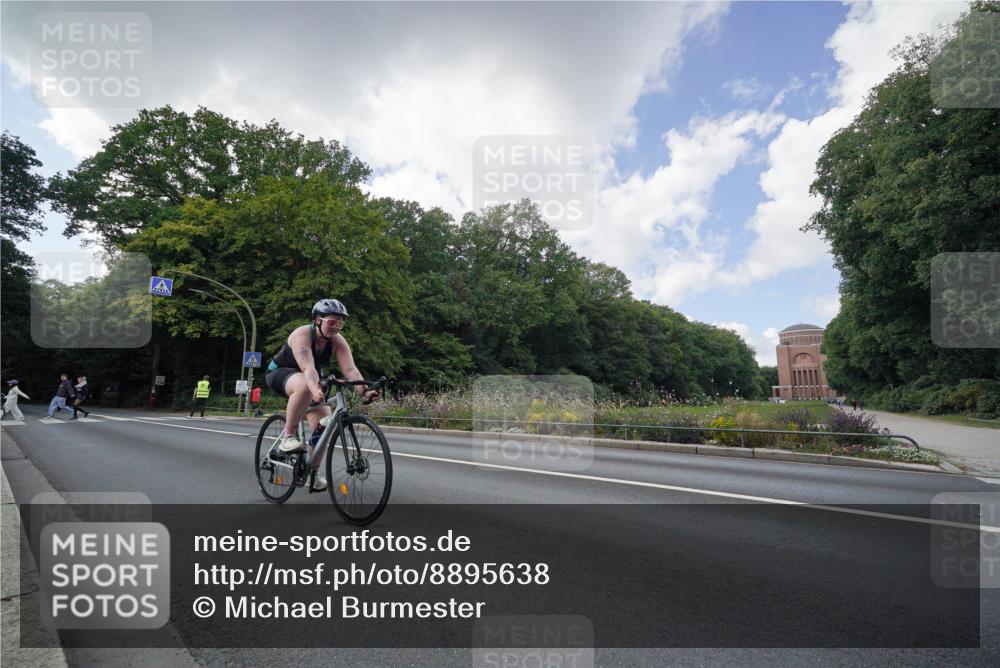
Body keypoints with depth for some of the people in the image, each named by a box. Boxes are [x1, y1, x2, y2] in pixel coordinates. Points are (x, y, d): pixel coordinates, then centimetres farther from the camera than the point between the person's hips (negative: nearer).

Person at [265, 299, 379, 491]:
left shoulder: (337, 341, -16)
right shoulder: (302, 335, -30)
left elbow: (350, 369, -29)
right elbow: (308, 368, -45)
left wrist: (364, 391, -45)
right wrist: (315, 389, -63)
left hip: (311, 380, 5)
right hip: (280, 373, -5)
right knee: (304, 386, -40)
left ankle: (313, 472, 5)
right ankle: (289, 436, -25)